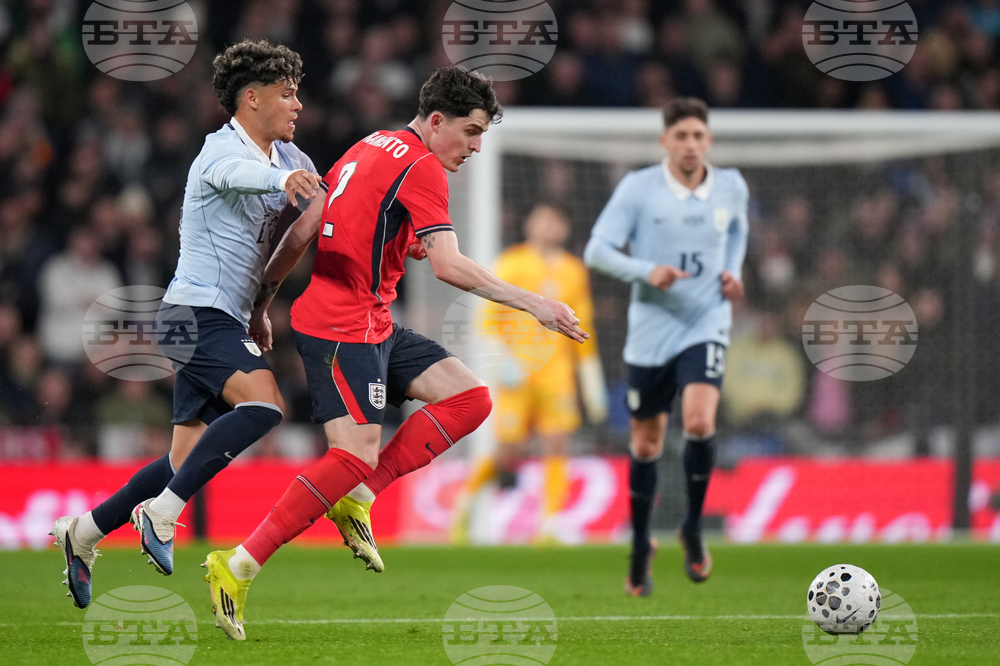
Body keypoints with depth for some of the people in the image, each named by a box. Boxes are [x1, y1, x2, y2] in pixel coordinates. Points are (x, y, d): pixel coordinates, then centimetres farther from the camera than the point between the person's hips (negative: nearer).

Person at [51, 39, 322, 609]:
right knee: (264, 401, -29)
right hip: (198, 311, -9)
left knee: (190, 461, 8)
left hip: (223, 322, 9)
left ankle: (83, 533, 18)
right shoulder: (221, 150, -14)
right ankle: (162, 512, -24)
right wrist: (282, 179, -58)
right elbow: (236, 172, -38)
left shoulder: (287, 156, 14)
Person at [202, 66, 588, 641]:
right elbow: (449, 266, -23)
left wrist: (263, 302, 22)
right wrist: (533, 303, -21)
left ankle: (357, 497, -1)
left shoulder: (371, 148, 15)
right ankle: (238, 567, -17)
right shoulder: (421, 168, -13)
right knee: (358, 454, -17)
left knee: (471, 398, 3)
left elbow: (300, 233, 17)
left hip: (374, 327, 10)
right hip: (343, 327, -10)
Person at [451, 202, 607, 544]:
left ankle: (549, 528, -9)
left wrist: (593, 387, 16)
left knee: (557, 448, -9)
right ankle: (463, 502, 21)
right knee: (508, 449, -3)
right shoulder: (512, 264, 1)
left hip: (557, 372, 3)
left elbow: (583, 331, 19)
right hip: (519, 372, -3)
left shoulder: (575, 272, 13)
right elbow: (489, 319, 0)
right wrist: (504, 358, -14)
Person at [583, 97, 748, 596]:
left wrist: (733, 272, 6)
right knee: (646, 444, 8)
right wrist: (647, 271, -24)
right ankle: (641, 546, 29)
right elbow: (597, 250, -9)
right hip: (650, 332, 0)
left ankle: (693, 527, -1)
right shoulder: (637, 189, -7)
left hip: (706, 327, 0)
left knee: (699, 422, -23)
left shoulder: (731, 188, 3)